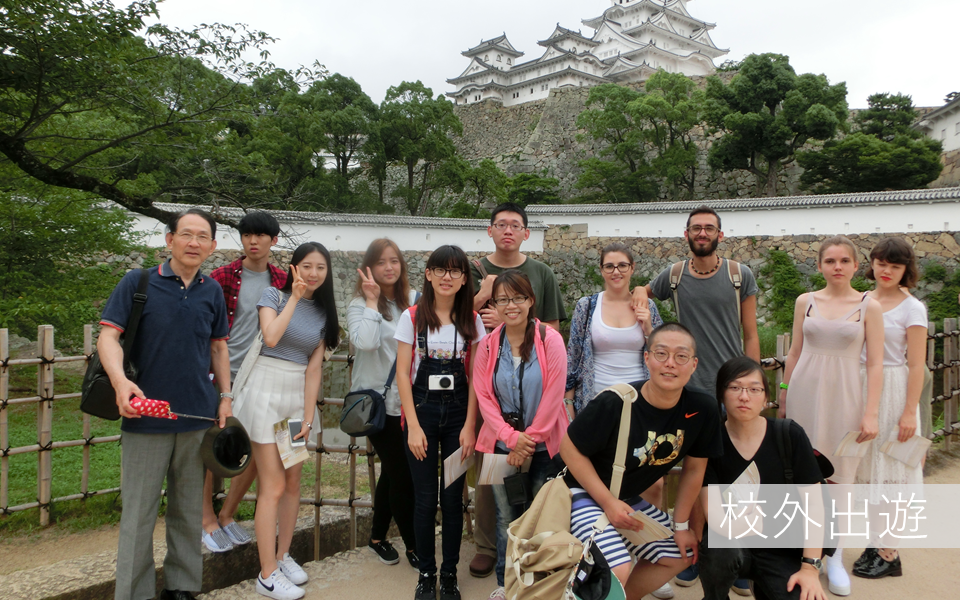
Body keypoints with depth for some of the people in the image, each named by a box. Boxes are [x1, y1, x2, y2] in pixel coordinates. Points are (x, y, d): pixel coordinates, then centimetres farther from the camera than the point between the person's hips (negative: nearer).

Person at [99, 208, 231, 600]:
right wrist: (120, 381, -27)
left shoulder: (212, 291, 8)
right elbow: (108, 336, -9)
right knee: (139, 513, 4)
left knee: (189, 510, 13)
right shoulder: (137, 283, -2)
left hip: (198, 418, 3)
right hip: (145, 418, -3)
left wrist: (226, 397, 8)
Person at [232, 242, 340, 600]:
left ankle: (282, 554, 28)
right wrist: (296, 297, -15)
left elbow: (314, 368, 3)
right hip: (266, 392, -5)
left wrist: (308, 418, -2)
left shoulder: (323, 313, 8)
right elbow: (271, 337, -22)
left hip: (299, 397, 5)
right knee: (273, 486, -6)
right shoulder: (274, 296, -2)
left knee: (293, 482, 11)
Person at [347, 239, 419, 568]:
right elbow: (365, 342, -23)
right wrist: (372, 300, -17)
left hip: (409, 399, 4)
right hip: (379, 401, -4)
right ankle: (412, 545, 16)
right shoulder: (359, 304, -5)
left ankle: (378, 536, 35)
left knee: (392, 471, 16)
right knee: (402, 473, -1)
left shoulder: (415, 301, 4)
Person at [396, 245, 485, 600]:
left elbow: (475, 378, 2)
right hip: (422, 409, -1)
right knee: (425, 499, 5)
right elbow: (403, 374, -3)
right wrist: (413, 426, -9)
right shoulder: (413, 317, -3)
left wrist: (469, 426, -5)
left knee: (453, 498, 6)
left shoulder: (471, 321, 2)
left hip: (458, 412, 1)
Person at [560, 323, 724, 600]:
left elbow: (694, 468, 1)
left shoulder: (703, 410, -14)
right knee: (617, 570, -25)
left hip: (630, 499, 7)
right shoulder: (615, 403, -28)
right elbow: (569, 446, -17)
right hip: (584, 494, -6)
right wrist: (607, 501, -19)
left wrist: (681, 525, 7)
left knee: (681, 555, 16)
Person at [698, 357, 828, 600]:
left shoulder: (791, 436, -9)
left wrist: (810, 567, -10)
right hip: (731, 542, -1)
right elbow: (711, 509, -12)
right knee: (723, 552, -34)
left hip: (782, 549, 2)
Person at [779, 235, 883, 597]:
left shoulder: (869, 306, -2)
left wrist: (871, 413, -8)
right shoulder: (805, 302, 4)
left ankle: (835, 557, 18)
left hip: (844, 395, -2)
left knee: (840, 475, 4)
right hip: (804, 392, 2)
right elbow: (795, 353, 8)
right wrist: (783, 399, 9)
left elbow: (875, 364, -3)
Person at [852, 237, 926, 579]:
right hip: (859, 387, 5)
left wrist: (910, 412, -13)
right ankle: (876, 544, 20)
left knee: (887, 471, 1)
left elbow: (916, 365, -9)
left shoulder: (912, 309, -6)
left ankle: (887, 553, 12)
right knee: (867, 468, 9)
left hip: (892, 390, -4)